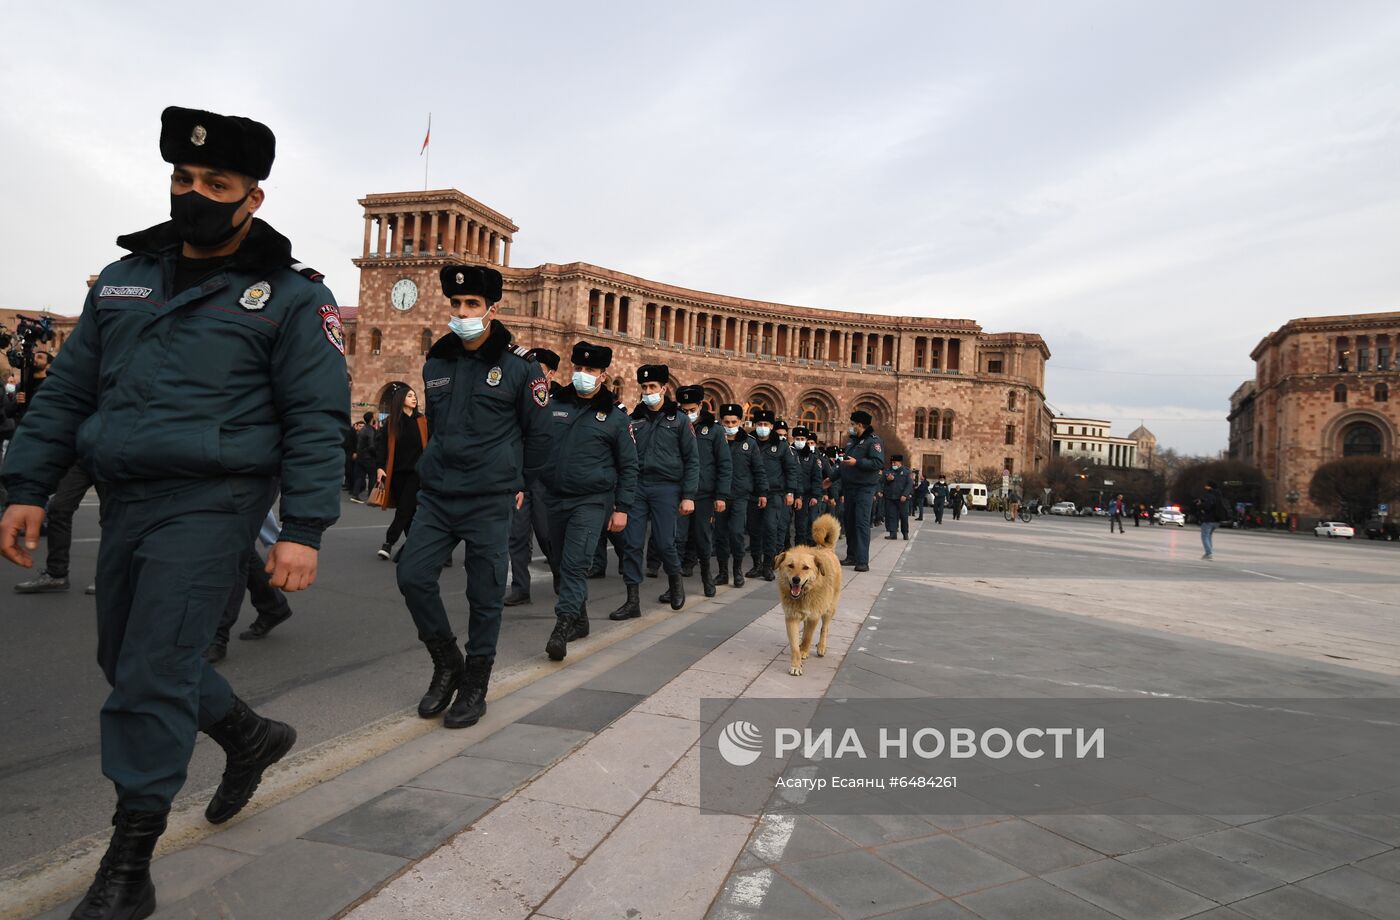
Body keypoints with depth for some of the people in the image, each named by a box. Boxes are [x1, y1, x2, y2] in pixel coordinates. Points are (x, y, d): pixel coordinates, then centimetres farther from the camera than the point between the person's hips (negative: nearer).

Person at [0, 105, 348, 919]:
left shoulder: (292, 296, -5)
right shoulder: (124, 280, 13)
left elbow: (317, 420, -10)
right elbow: (66, 393, 15)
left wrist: (304, 530, -17)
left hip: (210, 503, -7)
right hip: (125, 500, 7)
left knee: (153, 675, -6)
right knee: (127, 662, 18)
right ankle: (253, 736, 40)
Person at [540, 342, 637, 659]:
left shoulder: (615, 415, -2)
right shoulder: (553, 405, 6)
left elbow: (628, 466, 1)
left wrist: (622, 508, -4)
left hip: (592, 501, -4)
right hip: (554, 498, 5)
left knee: (575, 564, -15)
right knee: (560, 563, 13)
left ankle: (562, 627, -13)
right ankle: (579, 619, 30)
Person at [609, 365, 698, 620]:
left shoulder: (679, 419, 3)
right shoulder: (634, 419, 10)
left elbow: (692, 460, 1)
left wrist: (688, 496, -6)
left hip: (666, 488, -3)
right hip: (636, 486, 3)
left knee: (665, 542, -4)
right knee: (632, 543, -1)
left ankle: (675, 579, 28)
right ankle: (633, 600, 6)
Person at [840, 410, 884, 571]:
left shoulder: (873, 441, -10)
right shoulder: (851, 440, 16)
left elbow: (879, 463, -22)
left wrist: (857, 462, -24)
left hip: (864, 488, -8)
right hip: (849, 487, 8)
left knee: (862, 523, -11)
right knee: (849, 522, 11)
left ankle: (863, 561, -12)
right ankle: (851, 556, 21)